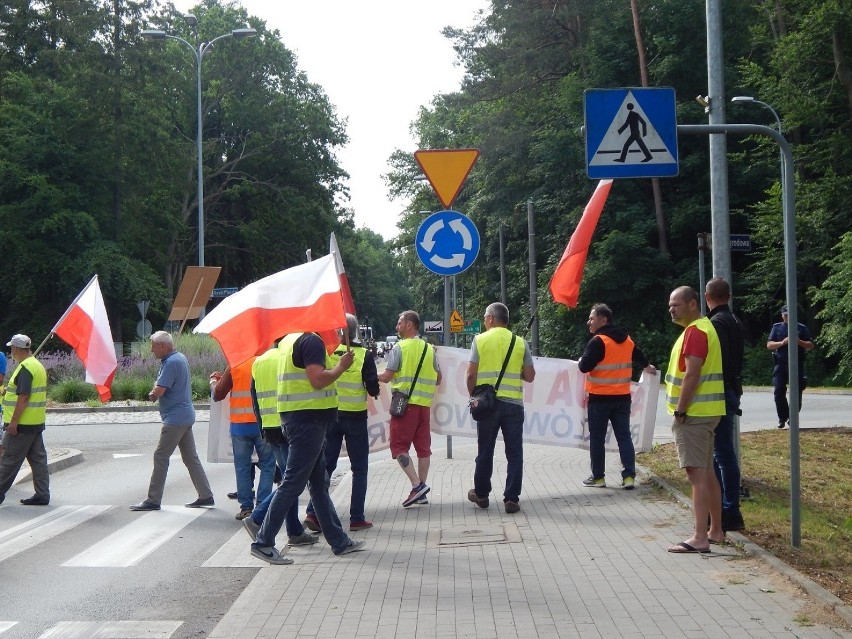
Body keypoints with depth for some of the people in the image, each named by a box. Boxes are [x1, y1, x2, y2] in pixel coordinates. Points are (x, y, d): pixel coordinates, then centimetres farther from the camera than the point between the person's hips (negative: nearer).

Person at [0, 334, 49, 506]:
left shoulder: (25, 368, -16)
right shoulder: (38, 365, 15)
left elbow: (23, 397, -22)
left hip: (22, 424, -10)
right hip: (37, 422, 10)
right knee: (38, 458, 8)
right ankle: (42, 495, 9)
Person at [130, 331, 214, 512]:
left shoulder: (171, 363, -17)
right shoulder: (180, 358, 14)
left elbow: (158, 391, -23)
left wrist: (153, 393, -1)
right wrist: (155, 393, 0)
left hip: (175, 418, -10)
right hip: (186, 416, 10)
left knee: (160, 457, -4)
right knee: (191, 457, 12)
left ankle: (153, 500, 1)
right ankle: (206, 495, 13)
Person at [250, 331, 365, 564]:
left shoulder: (290, 339, 16)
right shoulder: (312, 341, -14)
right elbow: (318, 380, -23)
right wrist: (342, 365, -9)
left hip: (294, 416, 11)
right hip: (309, 417, -11)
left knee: (319, 481, 14)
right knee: (293, 482, -6)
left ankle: (339, 541, 22)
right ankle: (264, 543, -3)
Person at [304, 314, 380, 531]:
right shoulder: (364, 355, -9)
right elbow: (373, 389, -10)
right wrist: (374, 390, 11)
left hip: (330, 415, 2)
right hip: (356, 416, -2)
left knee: (325, 465, 10)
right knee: (359, 468, 8)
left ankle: (313, 512, -2)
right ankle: (357, 518, 7)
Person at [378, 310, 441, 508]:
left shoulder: (400, 347, -6)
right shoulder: (429, 348, 11)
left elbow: (386, 377, -9)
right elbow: (438, 379, 15)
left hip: (405, 403, -6)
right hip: (424, 404, 6)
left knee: (399, 446, -2)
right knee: (423, 447, 8)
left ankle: (417, 485, -13)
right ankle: (421, 490, 11)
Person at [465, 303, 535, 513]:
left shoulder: (480, 340, -2)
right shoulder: (520, 343, 2)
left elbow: (471, 374, -5)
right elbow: (529, 376, 5)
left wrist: (473, 396, 10)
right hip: (513, 403, 0)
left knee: (485, 451, 12)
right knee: (514, 454, 5)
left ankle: (481, 494, 24)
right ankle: (511, 499, 2)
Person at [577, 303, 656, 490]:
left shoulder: (598, 341, -14)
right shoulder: (626, 340, 10)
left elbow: (584, 366, -19)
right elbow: (638, 356, 27)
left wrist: (580, 361, 5)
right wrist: (648, 367, 47)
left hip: (600, 398, -6)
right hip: (622, 397, 6)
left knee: (597, 438, 4)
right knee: (624, 436, 7)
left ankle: (598, 477, 9)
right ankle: (629, 476, 0)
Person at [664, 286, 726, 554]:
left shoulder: (695, 331, -15)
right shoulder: (704, 328, 18)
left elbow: (692, 374, -22)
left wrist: (679, 412, -20)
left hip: (693, 413, -11)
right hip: (704, 412, 11)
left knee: (697, 474, -12)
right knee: (707, 473, 15)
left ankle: (700, 538, -14)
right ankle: (715, 530, 23)